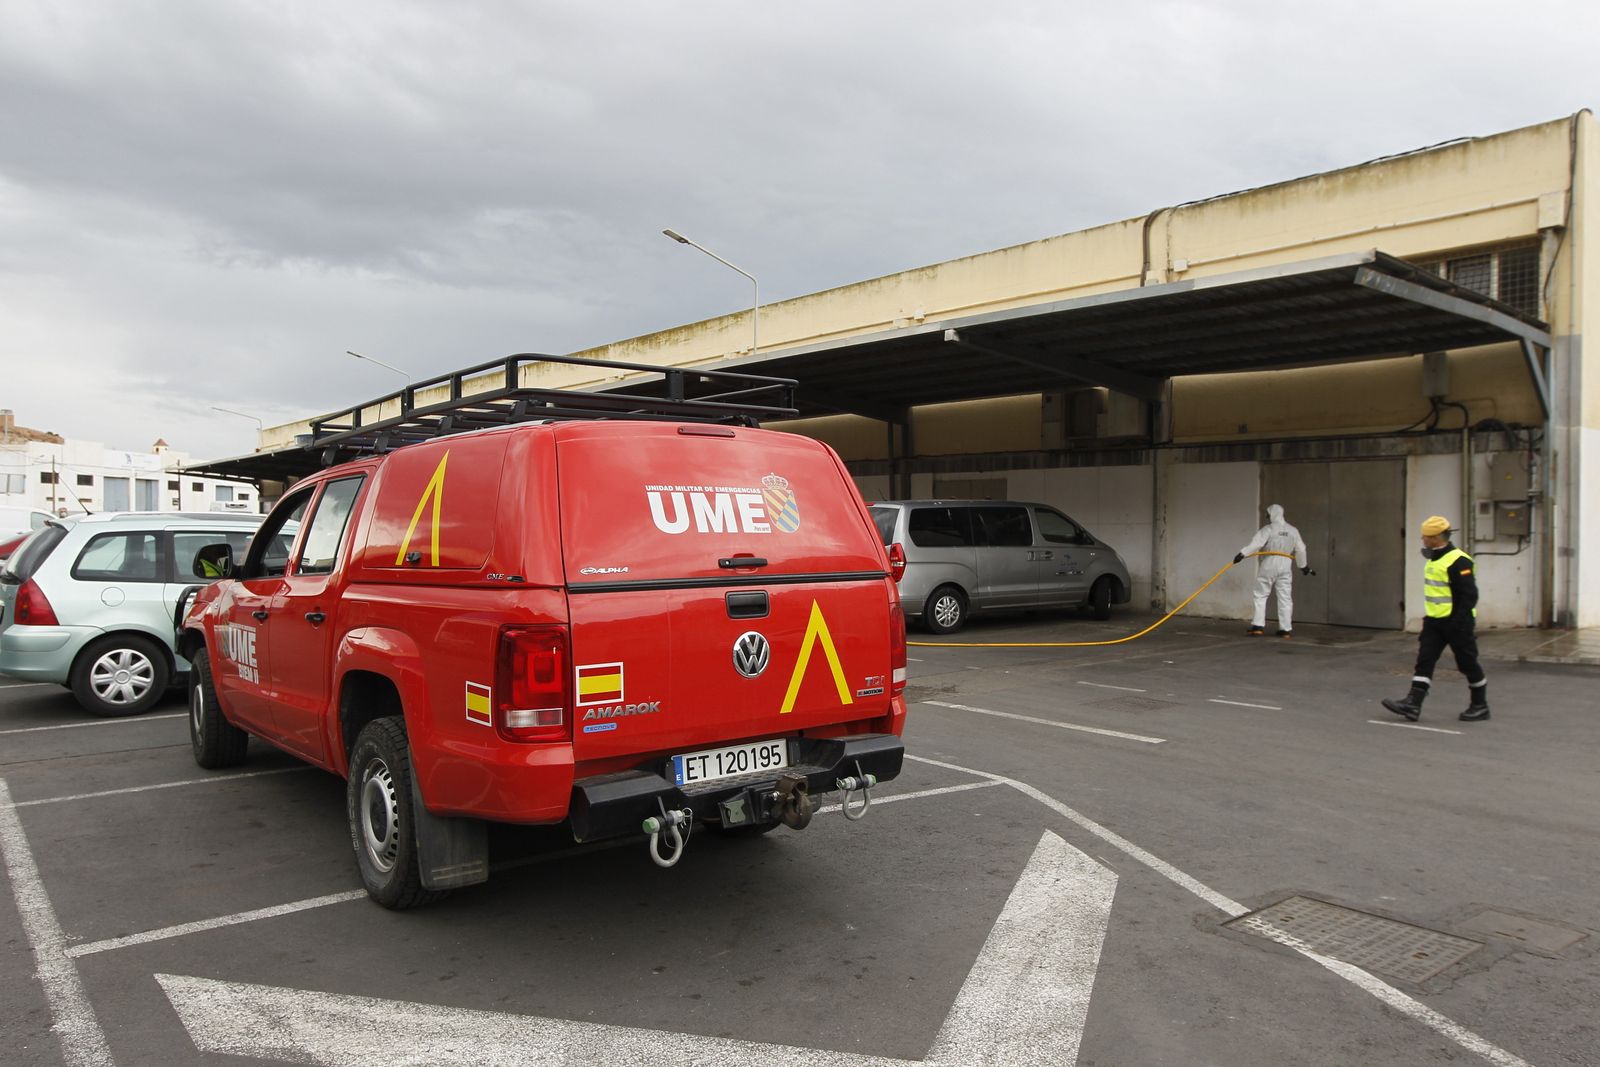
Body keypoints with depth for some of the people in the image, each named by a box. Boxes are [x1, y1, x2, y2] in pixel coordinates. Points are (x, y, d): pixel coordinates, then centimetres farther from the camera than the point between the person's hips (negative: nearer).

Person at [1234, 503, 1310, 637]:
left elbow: (1256, 543, -23)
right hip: (1285, 567, 4)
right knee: (1285, 598, 6)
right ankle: (1285, 629, 7)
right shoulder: (1293, 531, 8)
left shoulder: (1268, 529, -9)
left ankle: (1258, 626, -2)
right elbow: (1300, 550, 15)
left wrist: (1242, 553, -30)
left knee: (1260, 596, 3)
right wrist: (1303, 566, 29)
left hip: (1268, 567, -4)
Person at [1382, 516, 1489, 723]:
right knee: (1424, 661, -1)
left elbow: (1469, 596, -20)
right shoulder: (1433, 560, 11)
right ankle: (1412, 704, -6)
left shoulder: (1458, 561, -18)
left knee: (1468, 664, 6)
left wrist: (1458, 622, -22)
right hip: (1434, 621, 8)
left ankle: (1480, 706, 22)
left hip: (1456, 623, -8)